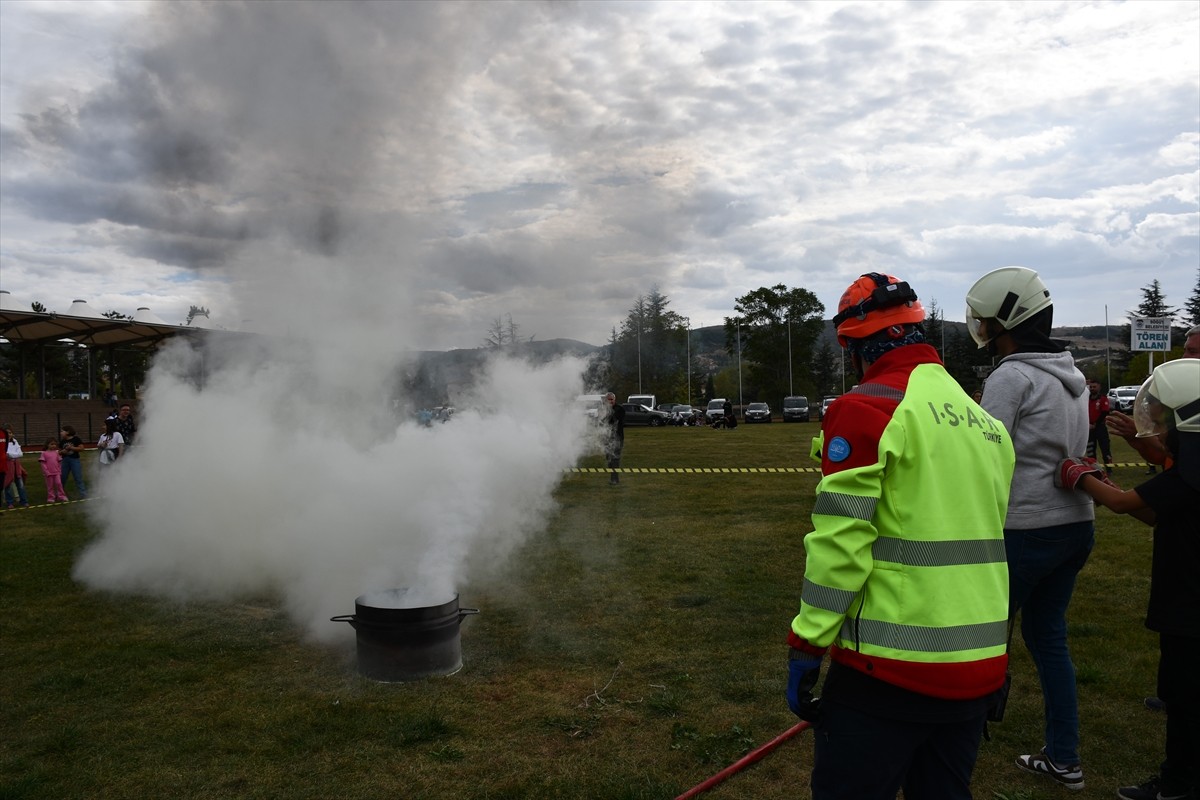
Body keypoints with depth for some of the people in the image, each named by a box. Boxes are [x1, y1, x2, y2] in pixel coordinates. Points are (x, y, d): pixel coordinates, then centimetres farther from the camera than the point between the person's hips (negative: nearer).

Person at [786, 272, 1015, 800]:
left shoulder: (867, 408, -12)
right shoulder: (985, 422, 12)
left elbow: (840, 541, -18)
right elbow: (985, 538, 18)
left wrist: (805, 646, -11)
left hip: (891, 668, -8)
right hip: (981, 666, 8)